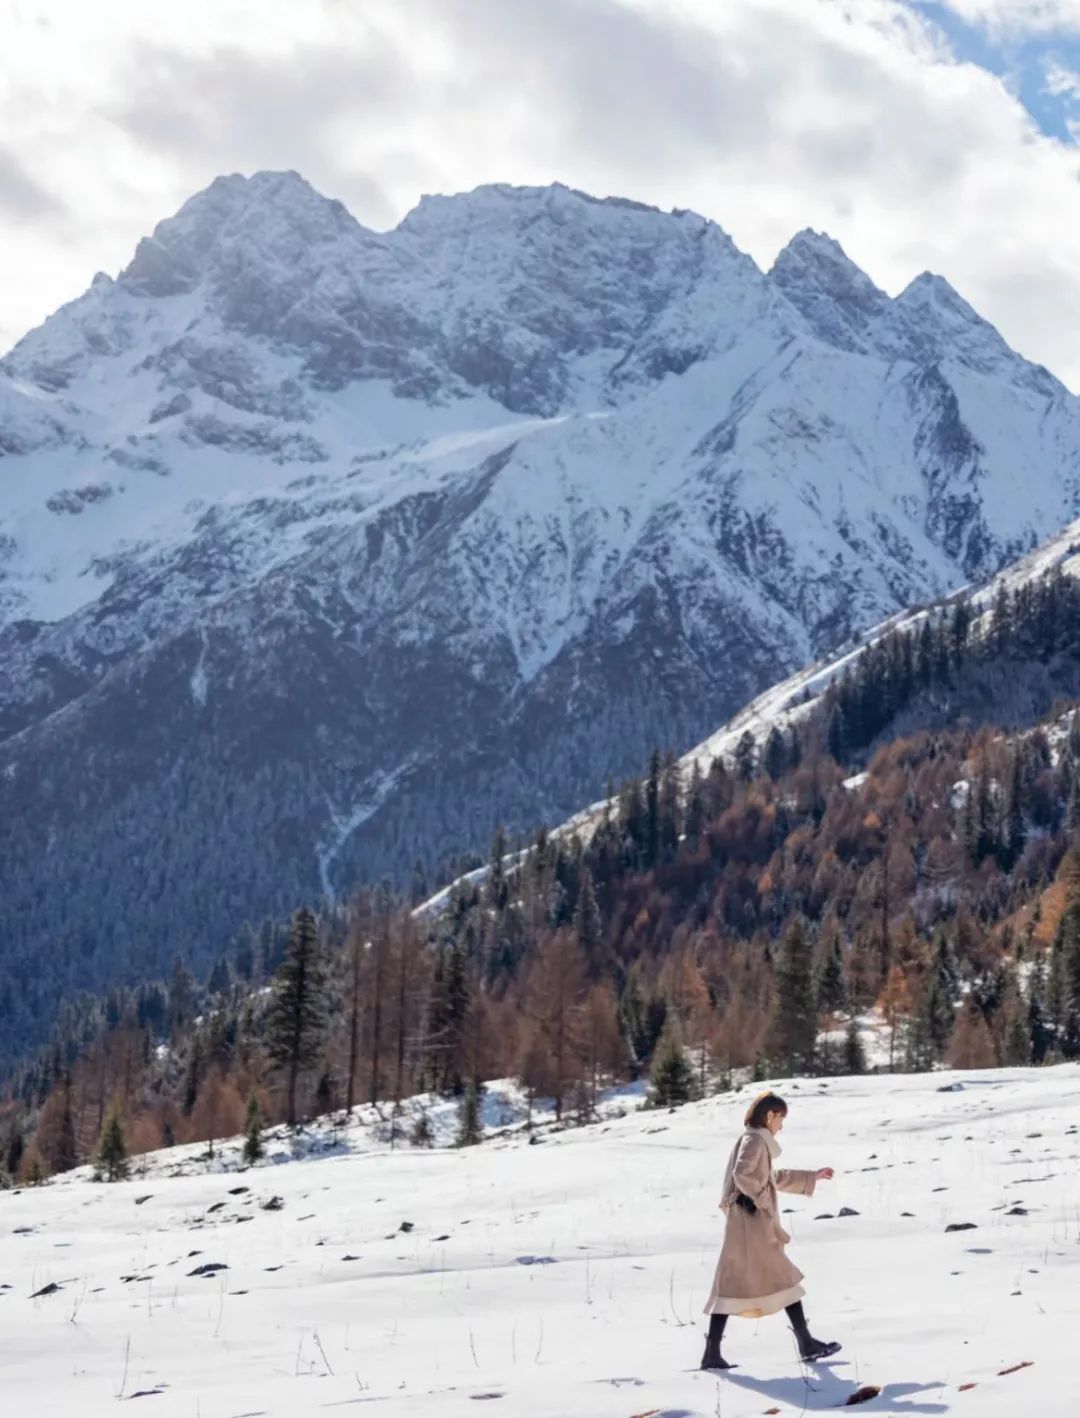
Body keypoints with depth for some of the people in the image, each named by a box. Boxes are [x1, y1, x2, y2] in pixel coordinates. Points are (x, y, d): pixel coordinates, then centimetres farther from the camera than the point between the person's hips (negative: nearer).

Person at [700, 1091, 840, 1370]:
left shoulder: (756, 1142, 20)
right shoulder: (755, 1141, -9)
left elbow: (773, 1178, 31)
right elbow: (742, 1174, -24)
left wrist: (812, 1177, 34)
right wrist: (762, 1200, -16)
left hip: (741, 1228, 9)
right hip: (753, 1224, -9)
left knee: (731, 1286, 4)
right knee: (786, 1281, 1)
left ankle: (712, 1352, 0)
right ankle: (807, 1344, 8)